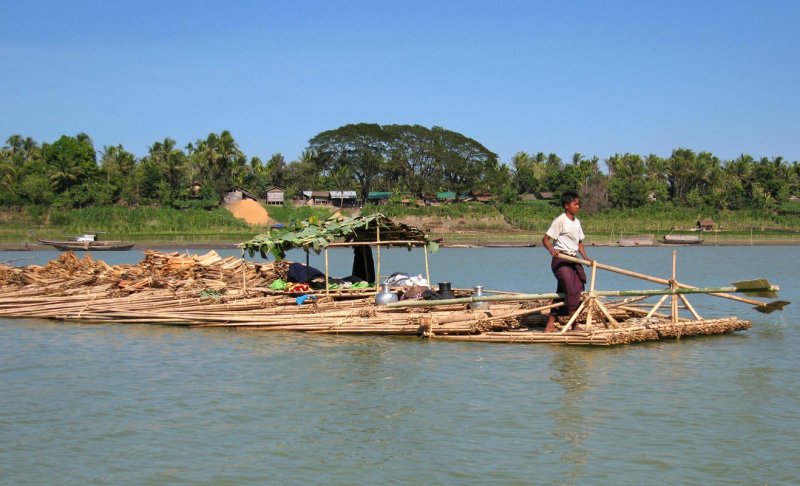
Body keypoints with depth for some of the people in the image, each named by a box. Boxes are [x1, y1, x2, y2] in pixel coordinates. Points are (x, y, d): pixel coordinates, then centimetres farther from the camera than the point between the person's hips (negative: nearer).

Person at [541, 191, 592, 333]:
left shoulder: (577, 222, 14)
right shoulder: (560, 221, -11)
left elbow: (579, 242, 22)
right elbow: (545, 239, -15)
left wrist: (585, 258, 9)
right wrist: (552, 250, -33)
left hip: (573, 260, 8)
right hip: (561, 260, -8)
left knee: (562, 292, 8)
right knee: (572, 290, -16)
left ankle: (550, 325, 13)